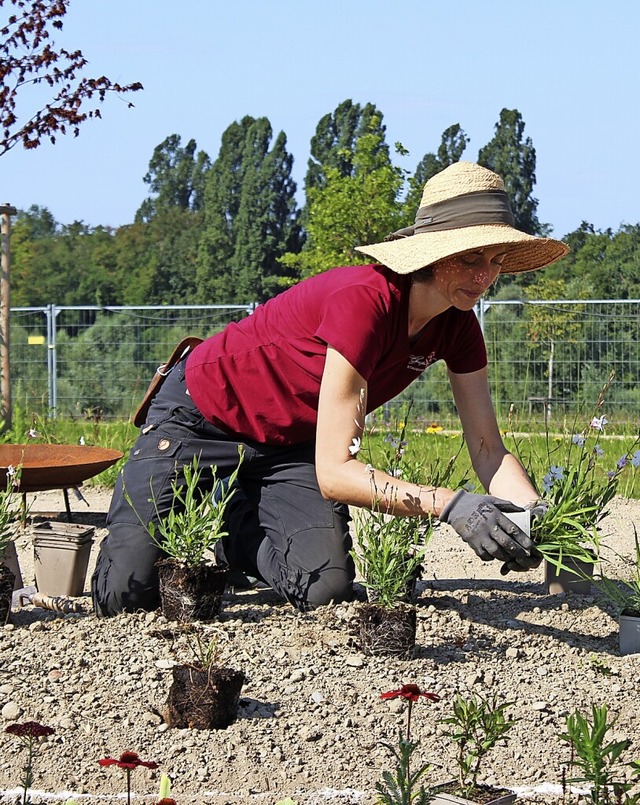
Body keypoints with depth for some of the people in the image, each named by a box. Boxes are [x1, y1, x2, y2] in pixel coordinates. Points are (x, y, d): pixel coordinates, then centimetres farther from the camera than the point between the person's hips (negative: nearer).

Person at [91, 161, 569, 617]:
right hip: (202, 420, -6)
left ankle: (235, 533, 13)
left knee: (327, 588, -19)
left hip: (291, 444, 6)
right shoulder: (364, 301, -35)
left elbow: (488, 449, -10)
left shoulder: (457, 327, -11)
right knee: (126, 595, -18)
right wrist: (450, 505, -47)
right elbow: (333, 471, -37)